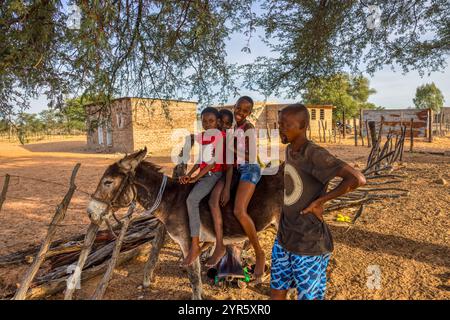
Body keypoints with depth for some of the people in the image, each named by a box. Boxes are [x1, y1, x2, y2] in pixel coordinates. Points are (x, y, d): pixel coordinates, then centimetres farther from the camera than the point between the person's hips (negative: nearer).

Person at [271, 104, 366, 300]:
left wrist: (319, 201, -21)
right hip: (283, 239, 8)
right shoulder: (289, 150, 5)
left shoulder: (315, 155, -21)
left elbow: (358, 179, -30)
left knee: (309, 296, 9)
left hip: (309, 244, -7)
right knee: (276, 293, 18)